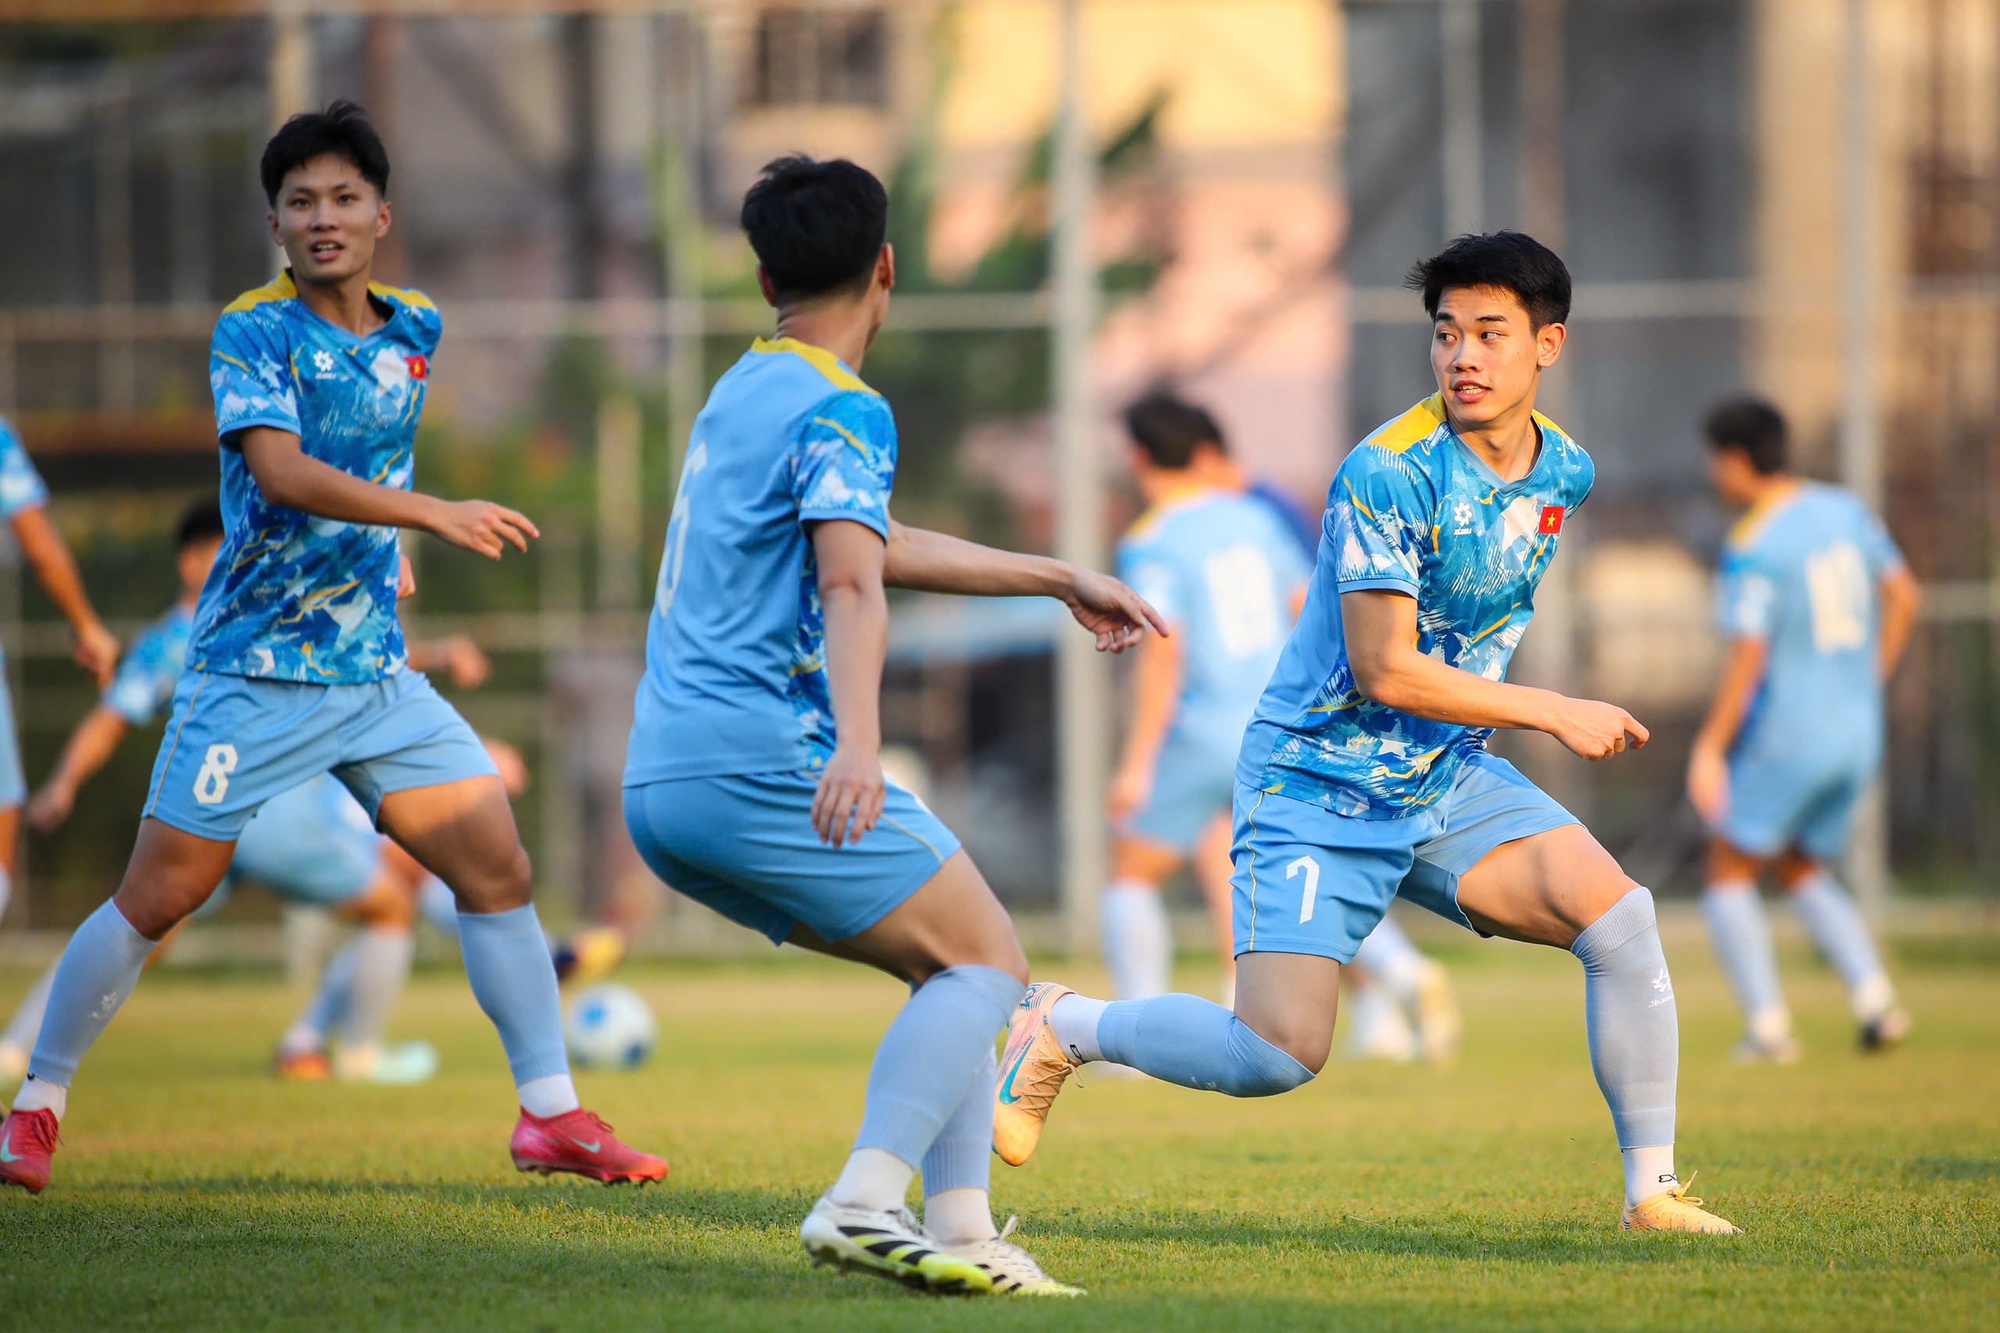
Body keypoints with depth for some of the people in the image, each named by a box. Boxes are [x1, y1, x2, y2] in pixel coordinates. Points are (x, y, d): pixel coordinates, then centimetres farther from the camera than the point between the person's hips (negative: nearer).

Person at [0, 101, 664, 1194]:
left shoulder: (414, 333, 7)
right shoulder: (253, 334, -11)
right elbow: (281, 471, -27)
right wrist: (433, 514, -34)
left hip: (376, 672, 5)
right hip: (254, 675, -5)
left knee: (497, 869, -3)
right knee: (156, 898, -1)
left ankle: (551, 1115, 5)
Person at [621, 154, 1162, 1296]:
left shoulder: (745, 391, 23)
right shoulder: (842, 410, -7)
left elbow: (882, 544, 36)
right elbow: (852, 588, -24)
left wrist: (1059, 580, 43)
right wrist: (858, 745, -38)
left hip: (664, 786, 9)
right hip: (763, 763, -9)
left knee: (951, 964, 14)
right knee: (990, 964, -6)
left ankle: (962, 1227, 1)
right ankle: (864, 1205, -24)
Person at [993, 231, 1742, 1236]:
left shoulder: (1563, 470, 3)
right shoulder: (1390, 472, -21)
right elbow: (1384, 671, -23)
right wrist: (1552, 713, -18)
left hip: (1447, 777, 6)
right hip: (1319, 782, -6)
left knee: (1620, 916, -15)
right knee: (1279, 1055, -17)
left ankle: (1652, 1190, -3)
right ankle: (1060, 1029, 10)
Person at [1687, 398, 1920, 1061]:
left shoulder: (1752, 548, -16)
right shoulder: (1845, 509, 6)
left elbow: (1747, 658, -22)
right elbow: (1903, 594, 15)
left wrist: (1709, 749, -15)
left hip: (1785, 738, -7)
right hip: (1856, 733, 7)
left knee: (1729, 878, 8)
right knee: (1799, 874, 22)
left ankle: (1768, 1024, -4)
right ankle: (1873, 994, 2)